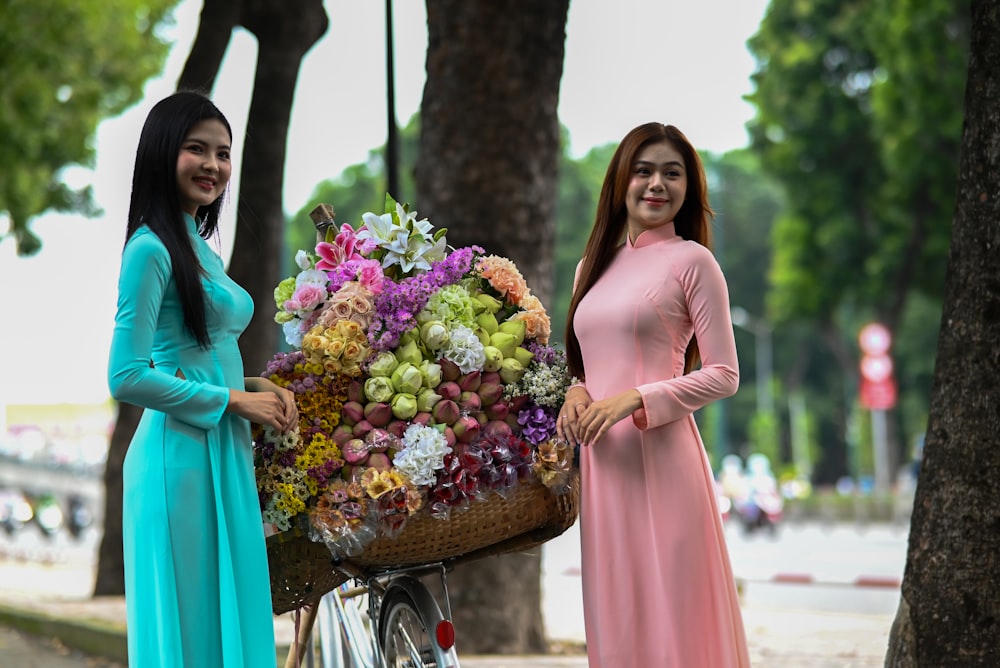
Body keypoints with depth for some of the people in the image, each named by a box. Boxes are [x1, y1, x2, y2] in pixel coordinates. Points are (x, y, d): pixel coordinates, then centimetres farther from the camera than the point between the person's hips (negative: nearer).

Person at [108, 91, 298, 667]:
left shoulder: (203, 251, 17)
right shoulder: (152, 249, -10)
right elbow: (127, 378, -16)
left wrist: (257, 386, 4)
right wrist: (233, 399, -12)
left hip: (225, 453, 9)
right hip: (180, 455, -9)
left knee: (232, 620, 10)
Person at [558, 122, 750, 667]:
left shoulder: (691, 261, -2)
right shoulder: (593, 266, 16)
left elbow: (723, 375, -5)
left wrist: (635, 399, -15)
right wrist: (576, 393, 2)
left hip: (661, 458, -6)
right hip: (602, 463, 6)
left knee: (669, 610, -4)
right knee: (615, 616, 8)